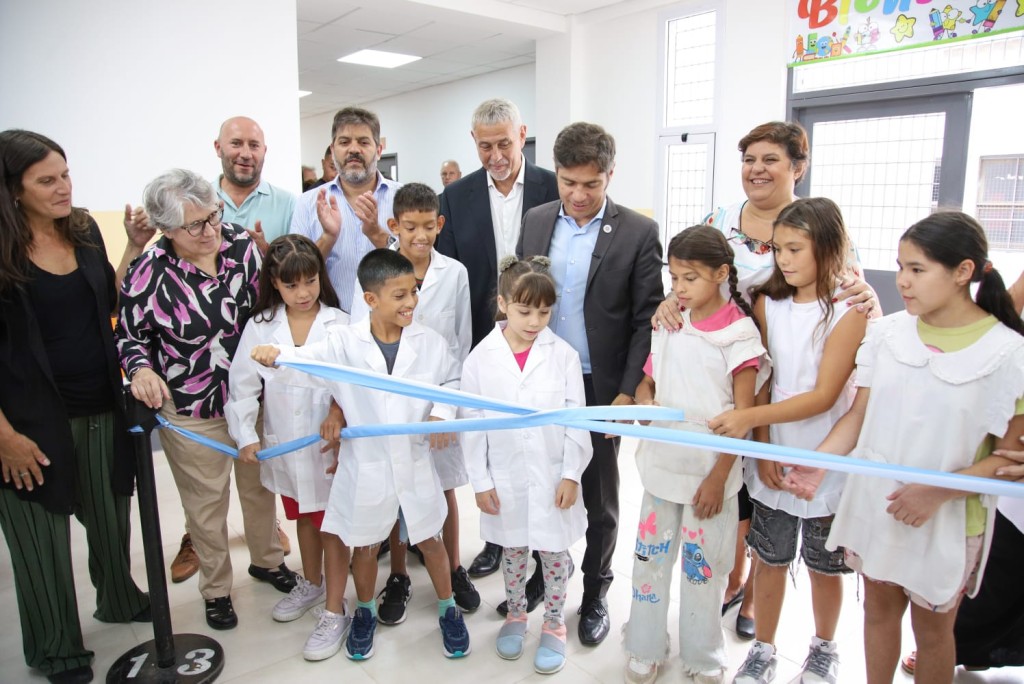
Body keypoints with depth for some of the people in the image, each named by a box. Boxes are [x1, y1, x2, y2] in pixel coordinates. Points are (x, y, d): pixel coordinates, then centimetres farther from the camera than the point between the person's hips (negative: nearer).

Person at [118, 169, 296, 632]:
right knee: (207, 502, 13)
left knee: (260, 484, 21)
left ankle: (267, 560, 47)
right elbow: (129, 336, -3)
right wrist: (141, 370, -22)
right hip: (190, 409, -3)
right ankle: (216, 589, 37)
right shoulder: (149, 273, -16)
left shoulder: (241, 244, -8)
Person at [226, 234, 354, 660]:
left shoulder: (339, 325, -14)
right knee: (302, 518, 24)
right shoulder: (260, 326, -5)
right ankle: (311, 585, 47)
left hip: (331, 445, -4)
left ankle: (335, 612, 23)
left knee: (333, 524, 8)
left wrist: (341, 417, -20)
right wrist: (245, 435, -6)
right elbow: (243, 384, -2)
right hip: (284, 445, 4)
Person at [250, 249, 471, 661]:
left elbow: (452, 380, 5)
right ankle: (365, 611, 46)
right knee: (365, 546, 19)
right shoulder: (345, 343, -11)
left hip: (416, 465, 1)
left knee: (430, 541, 17)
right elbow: (308, 363, -21)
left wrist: (442, 412, -12)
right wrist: (274, 356, -42)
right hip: (365, 467, 0)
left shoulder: (429, 342, -8)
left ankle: (448, 609, 42)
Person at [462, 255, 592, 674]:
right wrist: (481, 481, -3)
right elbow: (474, 425, -3)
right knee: (512, 550, 20)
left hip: (553, 478, -1)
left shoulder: (563, 355, -9)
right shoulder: (480, 358, -8)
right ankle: (515, 615, 44)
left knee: (554, 552, 14)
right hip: (506, 480, 1)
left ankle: (554, 625, 36)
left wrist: (571, 473, -7)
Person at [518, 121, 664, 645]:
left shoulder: (638, 232, -7)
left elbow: (647, 319, -7)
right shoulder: (536, 221, 5)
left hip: (600, 389, -3)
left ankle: (594, 595, 32)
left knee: (599, 501, 12)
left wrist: (629, 390, -12)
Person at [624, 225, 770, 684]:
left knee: (702, 566, 8)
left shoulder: (738, 333, -10)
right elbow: (648, 381, 14)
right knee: (650, 557, 12)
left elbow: (742, 415, -10)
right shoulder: (668, 324, 4)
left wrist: (719, 477, -13)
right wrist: (643, 400, -10)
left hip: (709, 470, -4)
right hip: (662, 463, 4)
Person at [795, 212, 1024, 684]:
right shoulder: (888, 332, -5)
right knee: (879, 609, 21)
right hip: (874, 504, 3)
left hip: (948, 519, -3)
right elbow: (859, 415, -1)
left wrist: (939, 492, -23)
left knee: (933, 627, 17)